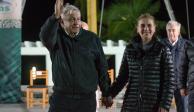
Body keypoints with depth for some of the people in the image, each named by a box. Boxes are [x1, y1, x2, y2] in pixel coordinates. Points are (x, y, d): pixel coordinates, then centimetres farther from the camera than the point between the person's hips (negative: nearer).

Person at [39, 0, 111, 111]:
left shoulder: (92, 39, 3)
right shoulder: (57, 37, 0)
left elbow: (102, 68, 7)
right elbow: (45, 36, -25)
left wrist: (106, 94, 7)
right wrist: (55, 17, -41)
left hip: (86, 99, 1)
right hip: (61, 98, -1)